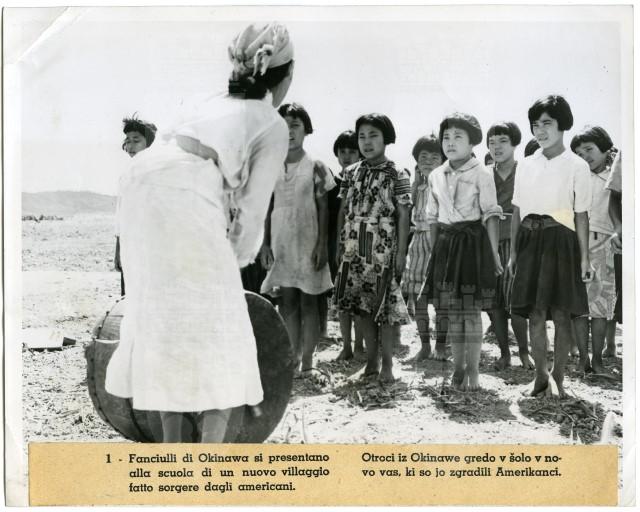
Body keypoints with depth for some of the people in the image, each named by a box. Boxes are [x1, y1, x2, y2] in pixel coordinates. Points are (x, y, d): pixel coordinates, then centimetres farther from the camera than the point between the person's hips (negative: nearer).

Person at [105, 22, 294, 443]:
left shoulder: (216, 103, 29)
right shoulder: (272, 125, 9)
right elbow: (253, 207, 5)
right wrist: (238, 260, 19)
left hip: (141, 178, 7)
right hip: (184, 192, -7)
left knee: (162, 315, 15)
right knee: (216, 325, 1)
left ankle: (172, 446, 23)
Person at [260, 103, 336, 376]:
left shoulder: (315, 167, -1)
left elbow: (323, 208, -2)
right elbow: (268, 208, 9)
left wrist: (322, 244, -9)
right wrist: (265, 243, 4)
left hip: (308, 243, -3)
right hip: (281, 243, 3)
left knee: (308, 301, 1)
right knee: (287, 300, 4)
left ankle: (307, 361, 6)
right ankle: (292, 358, 11)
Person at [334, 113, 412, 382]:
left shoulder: (397, 175, -3)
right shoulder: (351, 173, 9)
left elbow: (403, 216, -4)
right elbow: (343, 210, 13)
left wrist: (401, 252, -8)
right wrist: (340, 244, 9)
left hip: (383, 249, -4)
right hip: (354, 248, 4)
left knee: (384, 305, -2)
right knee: (362, 305, 8)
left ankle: (387, 363, 10)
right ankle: (371, 360, 19)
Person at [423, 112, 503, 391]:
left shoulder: (481, 174, -5)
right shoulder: (436, 175, 8)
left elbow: (491, 215, -5)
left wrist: (494, 252, -7)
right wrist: (433, 250, 12)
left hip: (473, 241, -4)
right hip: (446, 243, 4)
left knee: (471, 310, -2)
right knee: (453, 311, 8)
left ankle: (473, 370, 7)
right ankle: (458, 368, 18)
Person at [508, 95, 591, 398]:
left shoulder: (577, 166, 0)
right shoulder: (527, 165, 10)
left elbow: (582, 215, -1)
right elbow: (517, 211, 12)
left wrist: (584, 257, -3)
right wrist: (513, 252, 10)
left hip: (560, 240, -3)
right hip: (530, 240, 3)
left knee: (561, 313, 0)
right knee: (535, 312, 4)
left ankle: (557, 379, 11)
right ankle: (541, 375, 17)